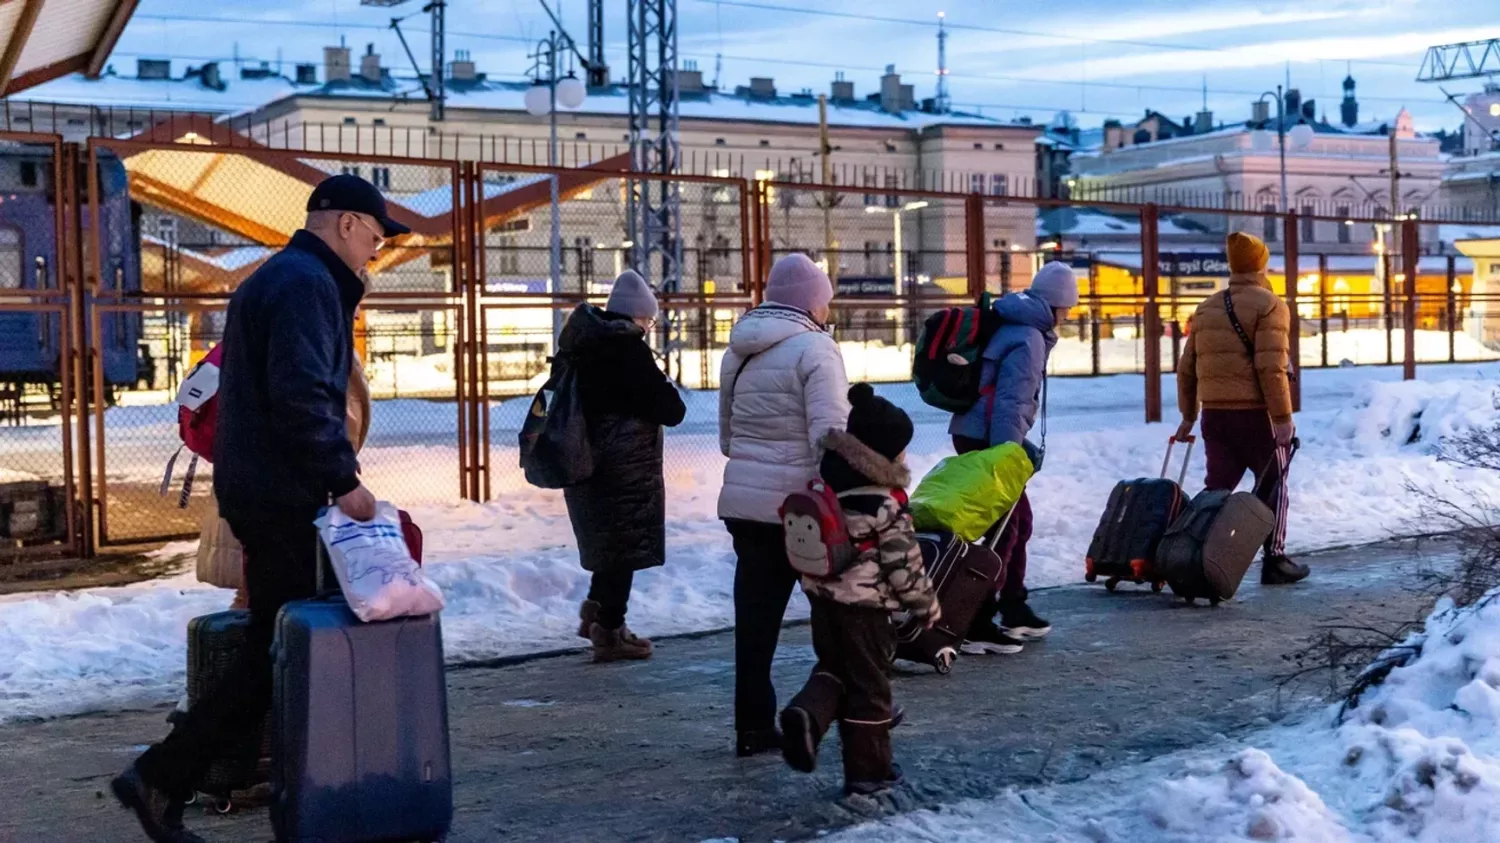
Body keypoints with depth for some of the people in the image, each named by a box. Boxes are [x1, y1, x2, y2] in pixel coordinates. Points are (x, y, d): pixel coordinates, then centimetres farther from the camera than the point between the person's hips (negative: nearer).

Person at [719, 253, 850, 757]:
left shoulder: (740, 351, 11)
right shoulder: (813, 348, -12)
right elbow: (830, 435, -20)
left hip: (742, 500, 6)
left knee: (756, 615, 8)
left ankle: (754, 727, 10)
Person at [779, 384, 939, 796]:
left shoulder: (823, 485, 2)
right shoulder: (887, 506, -17)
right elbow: (904, 563, -13)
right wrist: (927, 604, 0)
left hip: (822, 594, 6)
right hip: (866, 604, -6)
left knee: (833, 665, 22)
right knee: (868, 684, 5)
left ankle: (808, 713, -6)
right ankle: (868, 769, 12)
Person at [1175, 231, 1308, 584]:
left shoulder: (1206, 308, 14)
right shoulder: (1269, 306, -7)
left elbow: (1186, 367, 14)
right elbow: (1271, 367, -16)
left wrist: (1188, 415, 21)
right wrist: (1283, 417, -14)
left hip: (1215, 414, 5)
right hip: (1256, 413, -5)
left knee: (1217, 487, 8)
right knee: (1272, 486, 9)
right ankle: (1274, 560, 11)